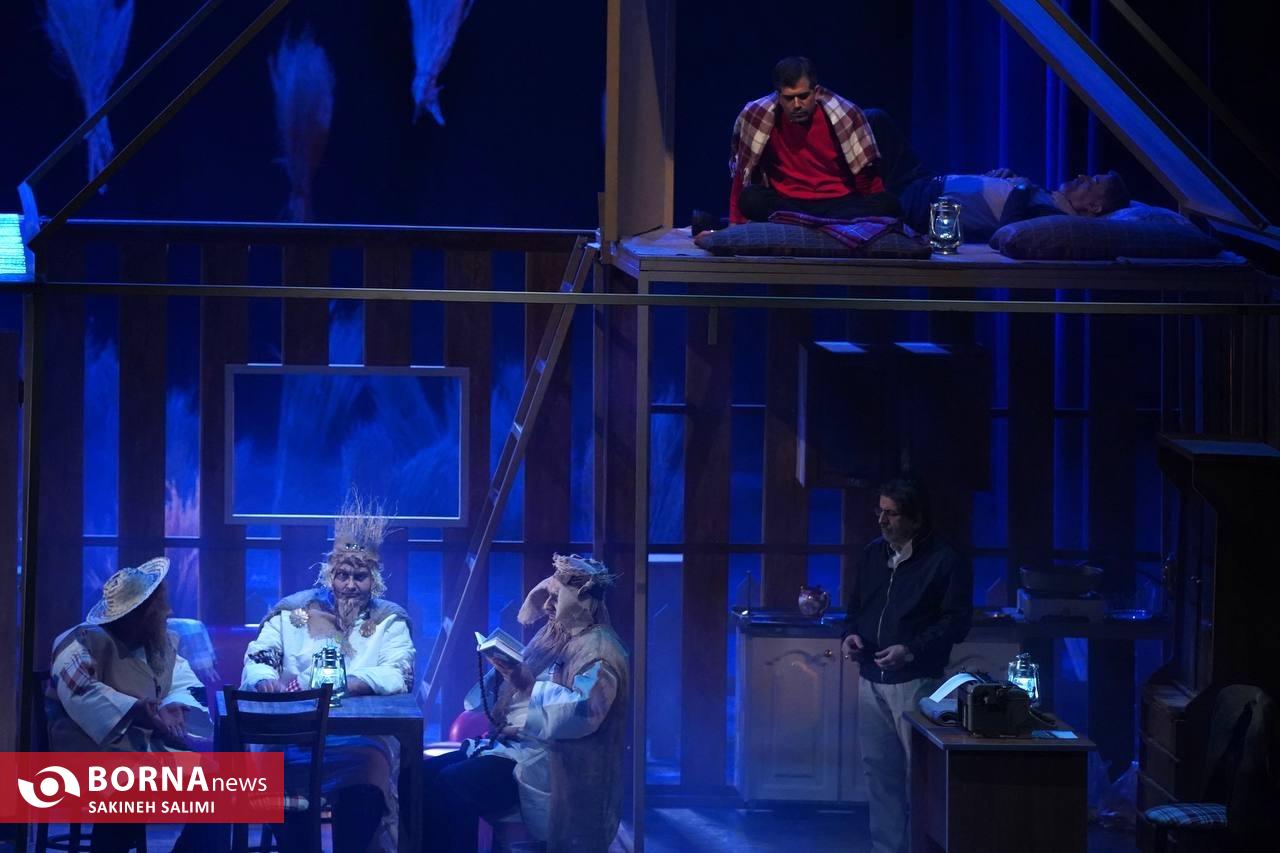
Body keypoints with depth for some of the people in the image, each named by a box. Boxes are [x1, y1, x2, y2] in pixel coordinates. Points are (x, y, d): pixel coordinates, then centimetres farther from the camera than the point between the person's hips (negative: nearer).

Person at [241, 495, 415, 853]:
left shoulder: (390, 621, 13)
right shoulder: (292, 612, 15)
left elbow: (401, 675, -2)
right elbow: (256, 660, 8)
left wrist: (353, 682, -22)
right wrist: (266, 679, -18)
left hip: (362, 736, 0)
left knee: (363, 794, -35)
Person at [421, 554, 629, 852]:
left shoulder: (598, 652, -12)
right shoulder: (552, 635, 18)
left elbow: (584, 712, -28)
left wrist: (530, 684, -33)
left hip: (540, 760, -10)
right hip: (507, 744, 10)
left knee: (451, 786, -27)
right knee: (425, 774, -6)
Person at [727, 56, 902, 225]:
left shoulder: (844, 115, -8)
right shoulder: (758, 116, -7)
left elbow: (866, 176, -1)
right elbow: (742, 174, 2)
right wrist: (736, 225, -2)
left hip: (840, 205, 0)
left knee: (888, 205, -31)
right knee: (751, 200, -32)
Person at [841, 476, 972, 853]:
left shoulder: (946, 561, -8)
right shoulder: (873, 553, 11)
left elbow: (956, 621, -10)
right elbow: (856, 607, 21)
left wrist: (911, 650, -20)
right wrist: (851, 634, 0)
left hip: (915, 683, -6)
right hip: (872, 680, 6)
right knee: (880, 770, 9)